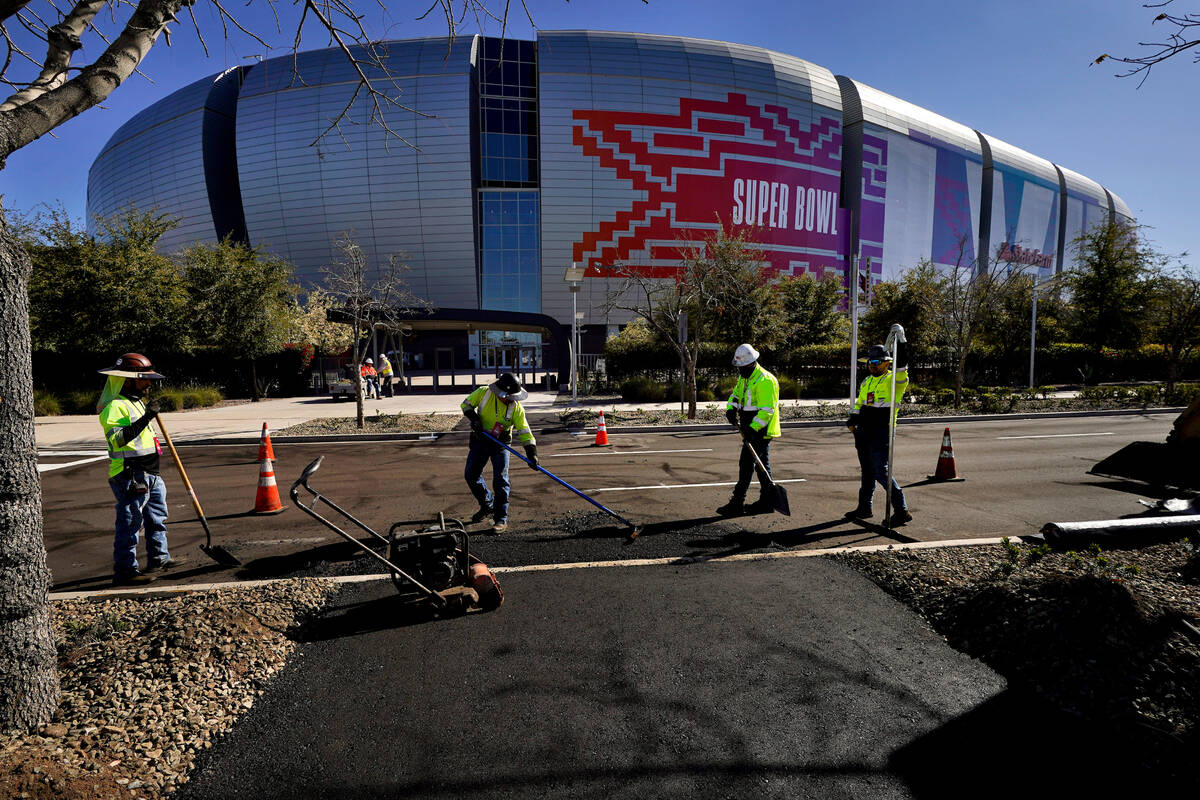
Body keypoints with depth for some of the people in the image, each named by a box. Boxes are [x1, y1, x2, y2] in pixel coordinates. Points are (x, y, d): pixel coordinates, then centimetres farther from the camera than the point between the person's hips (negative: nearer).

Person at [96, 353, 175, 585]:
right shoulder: (115, 406, -16)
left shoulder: (137, 402, 17)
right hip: (129, 476, -11)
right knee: (130, 522, -7)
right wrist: (145, 418, -34)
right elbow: (116, 438, -29)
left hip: (149, 474, 11)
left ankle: (159, 558, 34)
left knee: (157, 517, 21)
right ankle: (125, 570, 0)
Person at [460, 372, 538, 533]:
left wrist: (532, 454, -28)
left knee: (500, 479, -12)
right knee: (470, 475, 6)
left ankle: (501, 519, -4)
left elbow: (525, 432, -18)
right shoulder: (483, 393, -14)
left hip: (501, 444, -3)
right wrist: (474, 419, -17)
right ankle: (487, 505, 29)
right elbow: (466, 404, 0)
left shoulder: (516, 407, -17)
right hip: (480, 440, 3)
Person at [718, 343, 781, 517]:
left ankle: (737, 503, -2)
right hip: (751, 429, 10)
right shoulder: (744, 378, 12)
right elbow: (735, 394, 19)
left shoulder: (764, 381, -20)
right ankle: (767, 502, 24)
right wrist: (730, 409, -1)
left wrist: (753, 428, -31)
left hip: (760, 431, -10)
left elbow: (767, 409, -24)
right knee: (761, 464, 15)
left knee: (746, 464, -7)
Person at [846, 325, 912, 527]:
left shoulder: (894, 380, -5)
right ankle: (864, 508, 28)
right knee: (867, 471, 17)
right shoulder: (866, 382, 17)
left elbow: (901, 367, -25)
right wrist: (853, 420, 11)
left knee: (881, 472, -12)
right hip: (863, 433, 8)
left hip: (881, 433, -8)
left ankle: (901, 511, -4)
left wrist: (900, 339, -29)